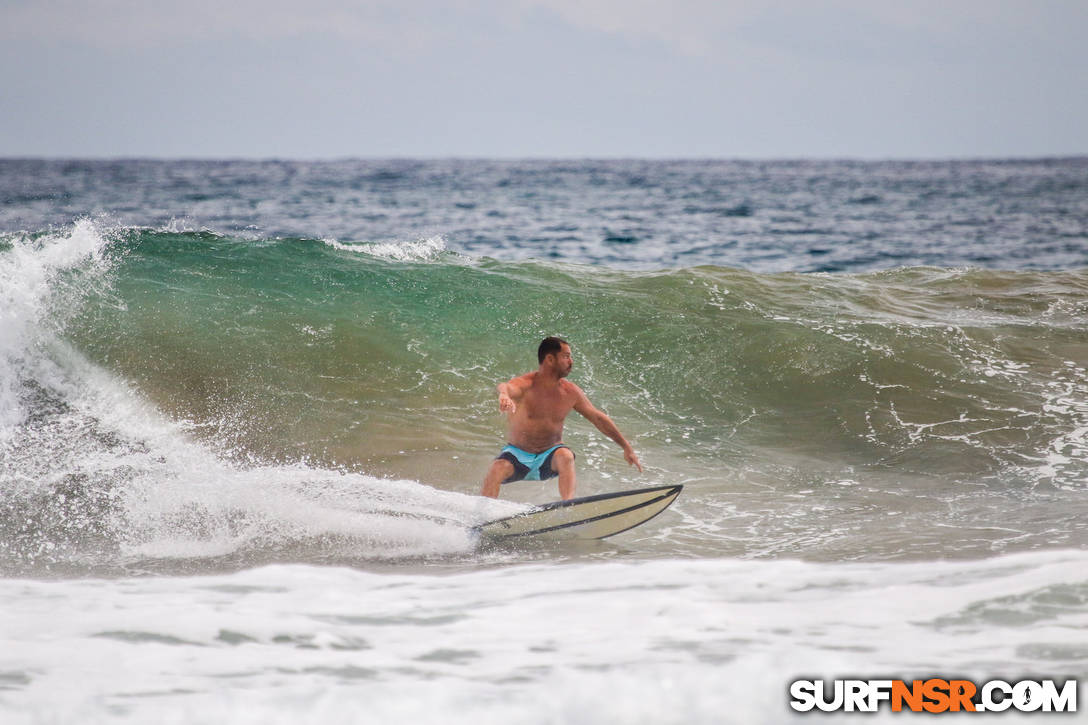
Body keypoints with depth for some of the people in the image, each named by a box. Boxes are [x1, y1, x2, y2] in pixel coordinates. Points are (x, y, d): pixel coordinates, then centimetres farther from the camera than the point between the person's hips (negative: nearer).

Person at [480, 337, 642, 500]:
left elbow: (599, 419, 8)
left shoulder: (570, 392, -4)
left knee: (565, 456, -30)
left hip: (549, 457, 2)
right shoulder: (526, 385, -17)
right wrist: (504, 395, -69)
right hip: (518, 454, -2)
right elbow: (507, 387, -42)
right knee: (497, 469, -30)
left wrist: (626, 447, 10)